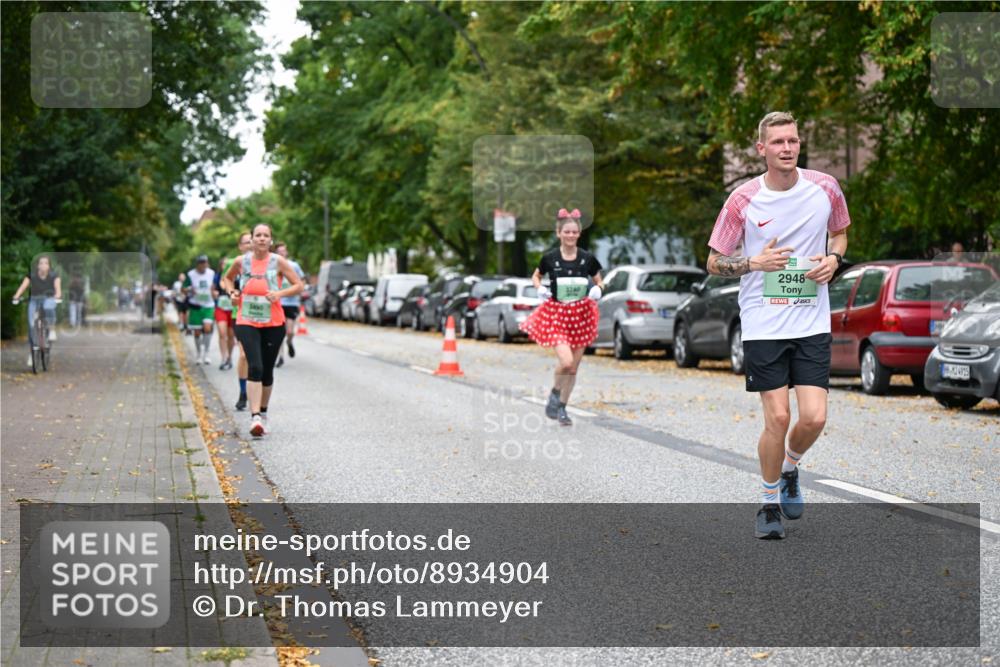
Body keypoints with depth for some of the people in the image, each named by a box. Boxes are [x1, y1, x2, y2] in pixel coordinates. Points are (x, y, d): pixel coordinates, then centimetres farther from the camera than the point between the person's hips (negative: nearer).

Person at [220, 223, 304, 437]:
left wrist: (280, 293, -17)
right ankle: (255, 417, -23)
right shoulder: (242, 261, 2)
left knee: (267, 371, 9)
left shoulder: (278, 261, -3)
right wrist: (231, 292, 0)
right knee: (255, 367, -17)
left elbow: (298, 285, -1)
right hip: (247, 322, 0)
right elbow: (226, 278, 21)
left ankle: (263, 413, 29)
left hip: (273, 323, 1)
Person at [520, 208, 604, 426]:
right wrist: (540, 288, -7)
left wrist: (598, 289, -9)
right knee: (566, 361, -21)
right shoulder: (549, 258, -4)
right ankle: (554, 393, 9)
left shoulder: (587, 258, -1)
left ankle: (562, 408, 24)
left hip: (581, 316, 2)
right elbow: (536, 276, 13)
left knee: (573, 368, 6)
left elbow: (599, 281, 13)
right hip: (556, 315, -2)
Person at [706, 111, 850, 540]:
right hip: (762, 325, -2)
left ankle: (789, 469, 27)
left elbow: (840, 232, 20)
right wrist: (754, 263, -16)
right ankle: (770, 502, 17)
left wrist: (833, 258, -1)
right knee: (777, 417, -5)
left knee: (814, 418, -7)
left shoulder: (825, 188, 0)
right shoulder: (743, 200, -6)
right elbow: (714, 262, 2)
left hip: (812, 325, 2)